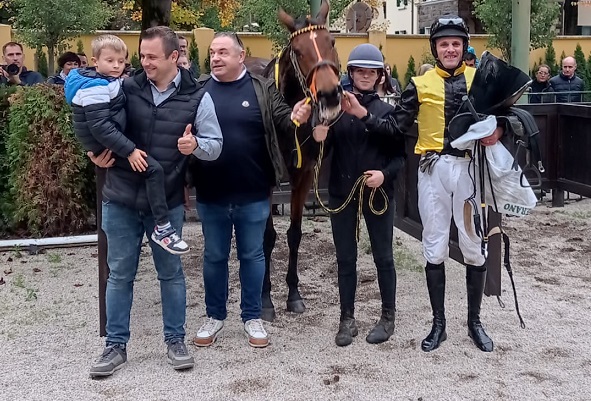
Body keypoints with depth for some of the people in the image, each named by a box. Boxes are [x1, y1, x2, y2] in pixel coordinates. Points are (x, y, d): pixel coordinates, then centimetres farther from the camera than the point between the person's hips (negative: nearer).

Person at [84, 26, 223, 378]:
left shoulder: (197, 98, -4)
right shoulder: (126, 88, -1)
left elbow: (215, 145, -2)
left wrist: (195, 145, -24)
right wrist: (96, 154, -6)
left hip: (167, 203, -1)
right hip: (121, 199, 1)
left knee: (171, 272, 11)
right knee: (120, 274, 9)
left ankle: (176, 340, 27)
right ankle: (116, 345, 22)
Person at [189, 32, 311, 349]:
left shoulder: (262, 89, -1)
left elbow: (282, 119, -2)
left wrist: (295, 118, -26)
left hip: (253, 194, -1)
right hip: (211, 195, 1)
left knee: (252, 255, 12)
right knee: (214, 256, 15)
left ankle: (252, 317, 27)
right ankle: (215, 316, 31)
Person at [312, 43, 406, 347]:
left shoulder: (387, 110, 0)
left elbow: (400, 154, -3)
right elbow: (324, 152, -2)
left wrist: (385, 174, -20)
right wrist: (318, 140, -22)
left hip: (377, 192, -1)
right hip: (342, 192, 1)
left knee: (383, 256, 9)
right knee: (345, 258, 8)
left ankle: (388, 317, 22)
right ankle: (347, 319, 19)